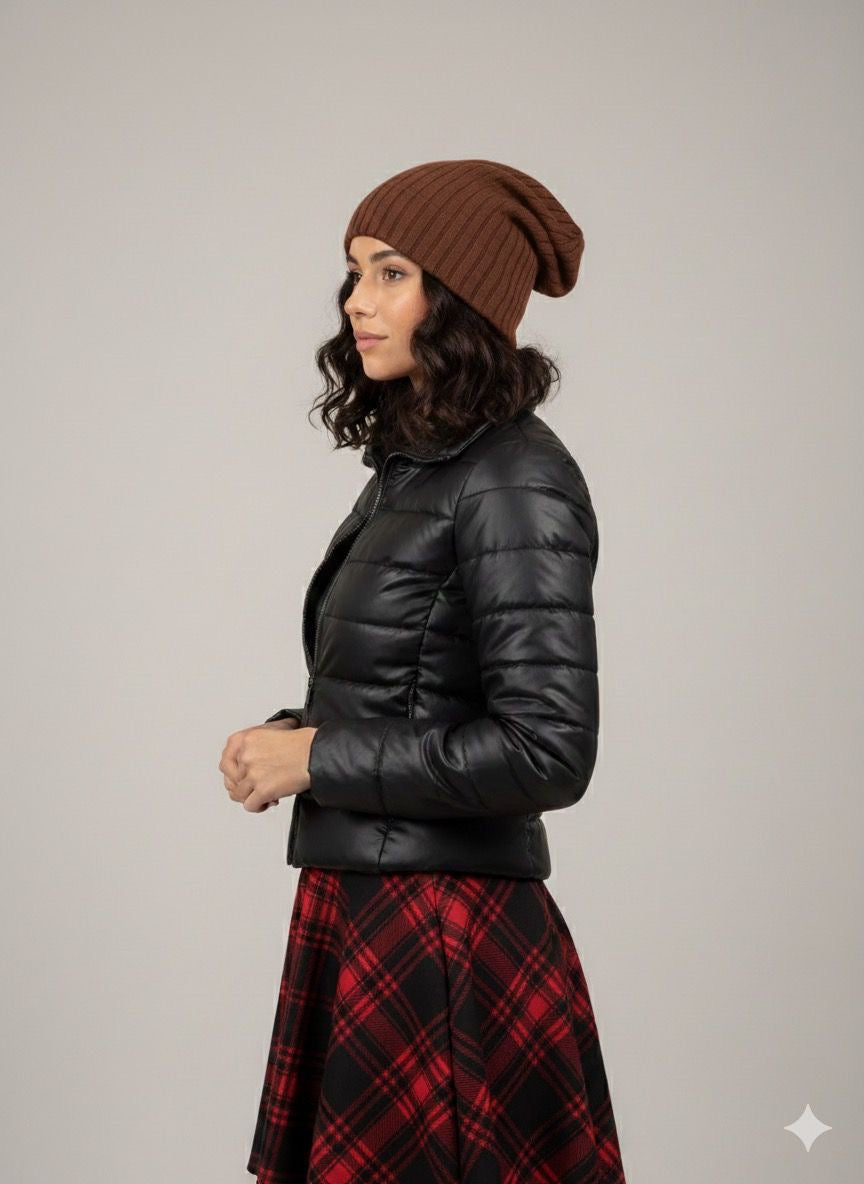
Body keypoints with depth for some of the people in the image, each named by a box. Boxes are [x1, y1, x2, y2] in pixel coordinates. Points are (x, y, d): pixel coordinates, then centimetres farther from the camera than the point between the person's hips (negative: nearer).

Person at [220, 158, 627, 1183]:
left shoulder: (515, 481, -16)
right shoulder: (411, 463, 10)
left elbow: (547, 749, -22)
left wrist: (319, 757, -15)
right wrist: (286, 739, 2)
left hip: (446, 937, -8)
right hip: (354, 913, 8)